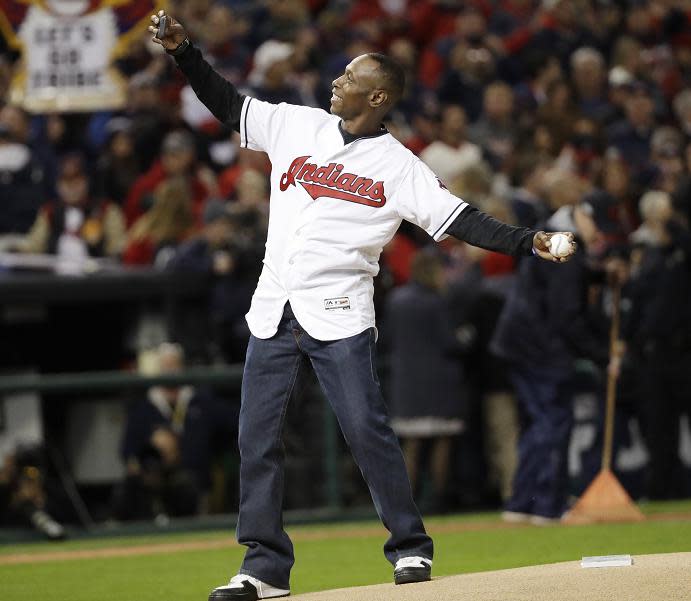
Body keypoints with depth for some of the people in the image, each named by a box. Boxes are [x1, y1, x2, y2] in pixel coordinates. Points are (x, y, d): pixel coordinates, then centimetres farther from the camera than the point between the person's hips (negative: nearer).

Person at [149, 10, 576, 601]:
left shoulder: (398, 166, -2)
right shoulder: (298, 126, 10)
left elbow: (460, 219, -8)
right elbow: (228, 104, 16)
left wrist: (528, 242, -20)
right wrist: (184, 51, 6)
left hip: (338, 315, -4)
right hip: (272, 310, 4)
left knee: (367, 430, -8)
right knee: (257, 438, 3)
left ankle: (411, 550, 5)